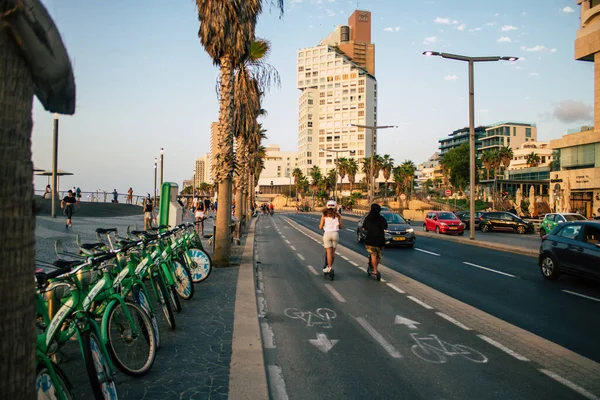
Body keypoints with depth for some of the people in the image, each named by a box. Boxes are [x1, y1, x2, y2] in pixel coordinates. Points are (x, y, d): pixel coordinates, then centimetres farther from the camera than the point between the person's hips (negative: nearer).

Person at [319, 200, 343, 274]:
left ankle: (329, 267, -6)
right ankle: (331, 265, 23)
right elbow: (341, 226, 6)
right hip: (335, 234, 1)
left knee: (329, 251, 0)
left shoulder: (324, 215, 0)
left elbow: (320, 227, -2)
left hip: (327, 234, -1)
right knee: (333, 251, 13)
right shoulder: (338, 215, 3)